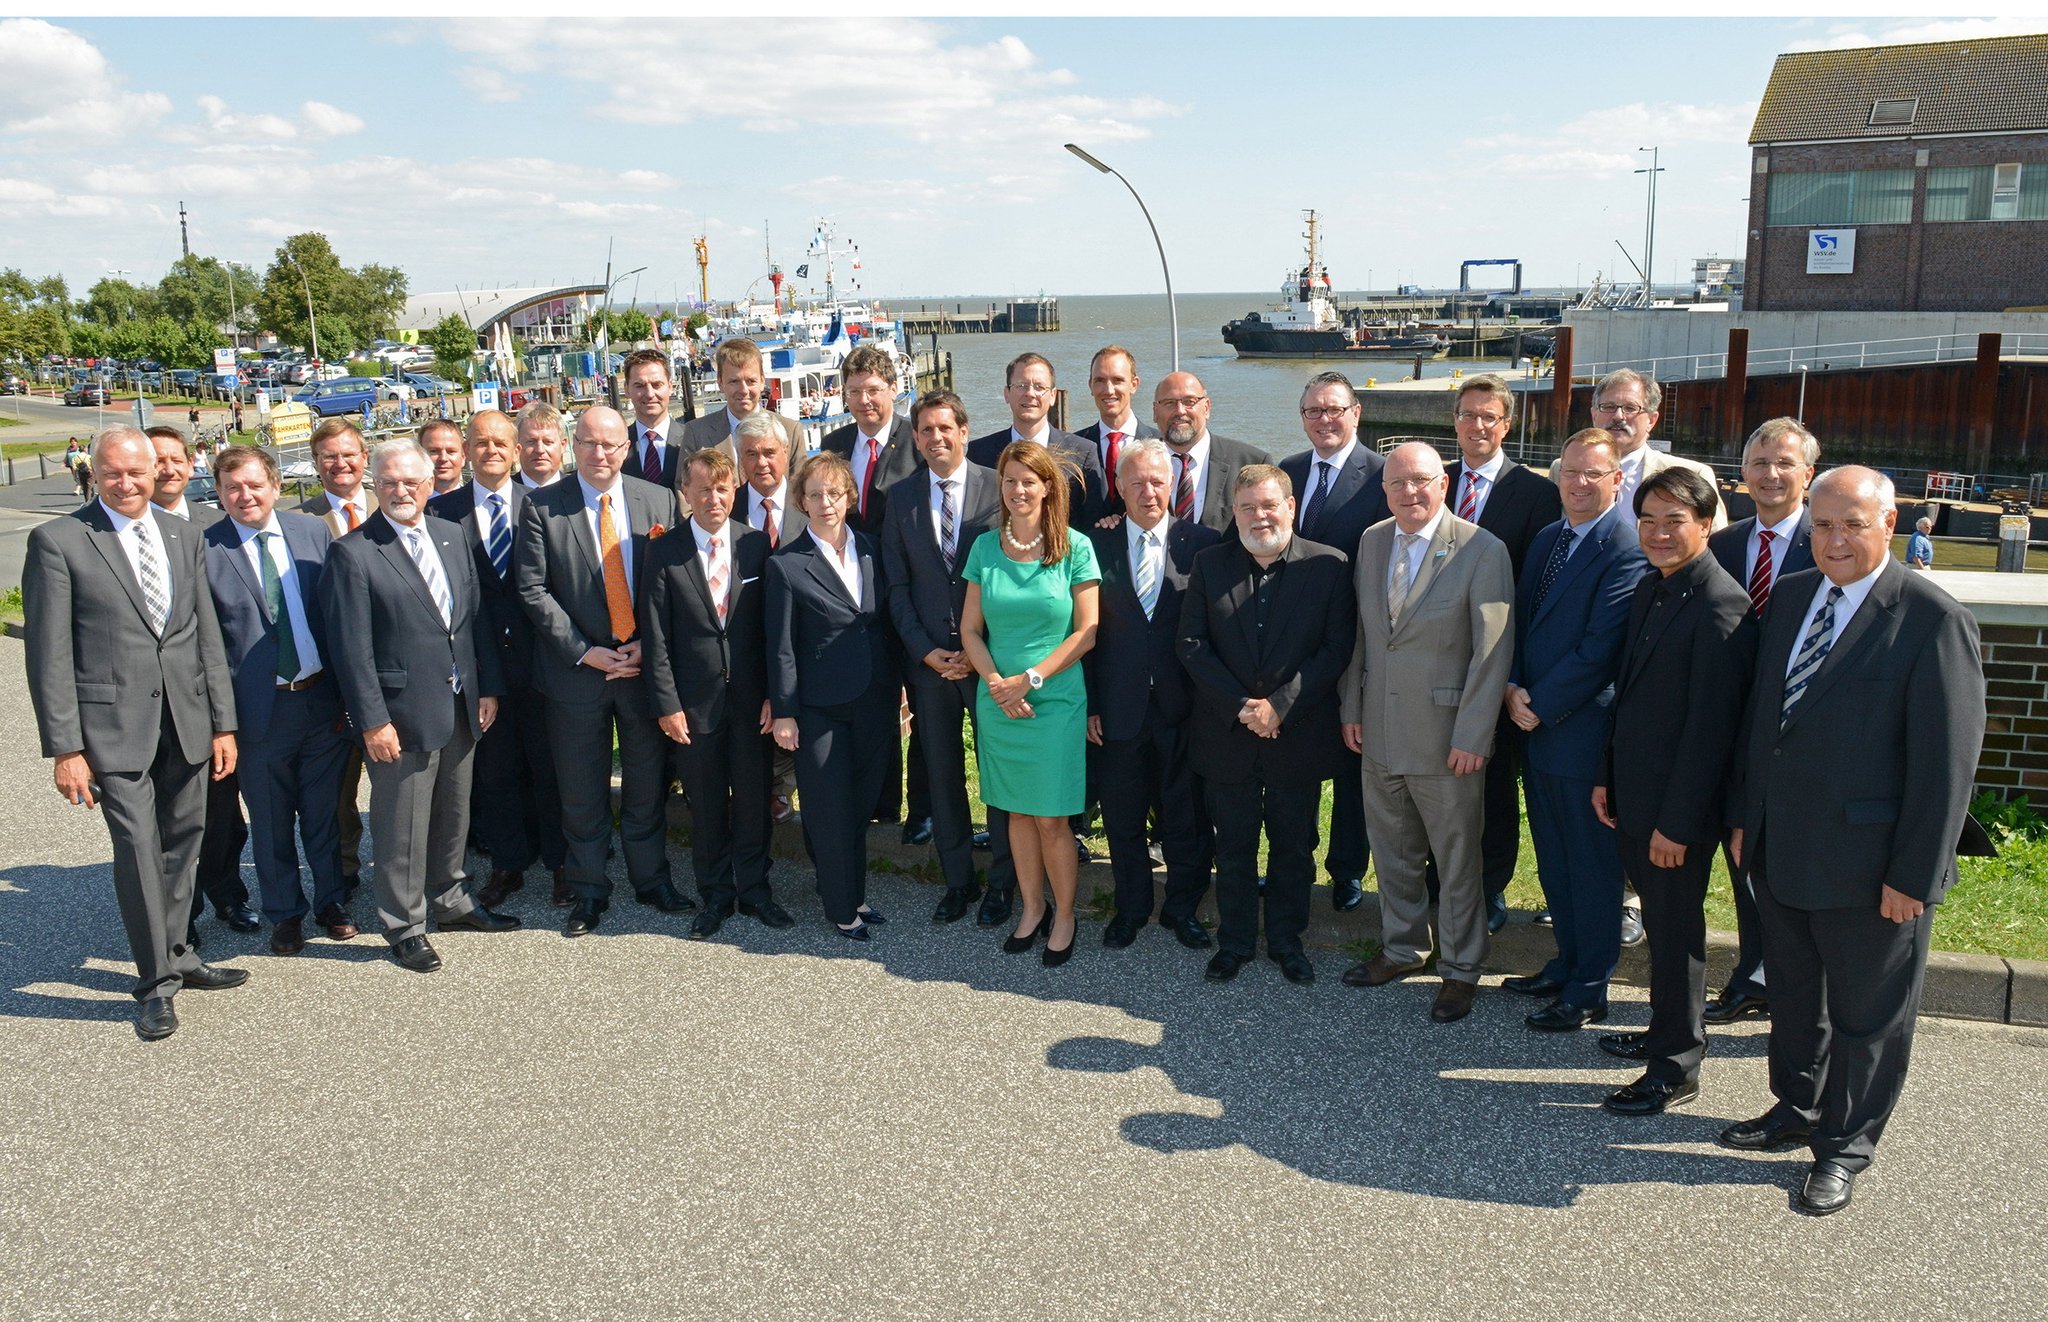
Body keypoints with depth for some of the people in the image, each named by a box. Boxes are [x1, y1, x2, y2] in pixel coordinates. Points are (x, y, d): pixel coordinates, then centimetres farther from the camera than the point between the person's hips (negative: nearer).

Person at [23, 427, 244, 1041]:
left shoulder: (182, 537, 10)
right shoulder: (57, 541, -5)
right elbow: (49, 653, -7)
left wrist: (223, 721, 8)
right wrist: (64, 747, -10)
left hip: (187, 719, 5)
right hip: (114, 724, -5)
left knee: (182, 842, 14)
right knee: (138, 848, -4)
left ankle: (175, 956, 30)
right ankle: (157, 982, 9)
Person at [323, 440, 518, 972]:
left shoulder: (452, 537, 8)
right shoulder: (354, 553, -11)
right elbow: (351, 646, -13)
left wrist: (487, 687, 8)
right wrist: (372, 720, -15)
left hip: (460, 705, 6)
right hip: (402, 712, -6)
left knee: (453, 812, 19)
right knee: (402, 824, 5)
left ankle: (450, 899, 37)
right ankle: (404, 927, 20)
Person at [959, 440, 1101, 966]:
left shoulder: (1075, 548, -5)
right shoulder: (985, 546, 3)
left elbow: (1086, 631, -6)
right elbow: (970, 630, 4)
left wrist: (1031, 677, -14)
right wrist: (997, 681, -11)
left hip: (1057, 700, -3)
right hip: (998, 701, 3)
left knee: (1051, 819, 0)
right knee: (1018, 811, 12)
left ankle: (1064, 916, 19)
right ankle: (1031, 908, 27)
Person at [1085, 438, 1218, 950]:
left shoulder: (1202, 543, -2)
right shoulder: (1096, 545, 1)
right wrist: (1088, 705, -2)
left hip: (1183, 708, -1)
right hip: (1119, 710, 1)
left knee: (1187, 818, 11)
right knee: (1122, 820, 13)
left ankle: (1182, 907, 30)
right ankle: (1131, 908, 31)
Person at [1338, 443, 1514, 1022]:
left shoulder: (1482, 551, -14)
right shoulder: (1371, 540, 4)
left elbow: (1492, 652, -15)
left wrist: (1472, 737, -17)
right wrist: (1352, 707, 8)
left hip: (1446, 736, -5)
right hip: (1379, 731, 5)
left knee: (1457, 858, 9)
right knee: (1392, 849, 18)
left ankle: (1460, 969, 26)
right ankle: (1402, 949, 37)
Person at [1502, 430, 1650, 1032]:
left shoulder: (1627, 547, -15)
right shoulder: (1546, 539, 12)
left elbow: (1600, 648, -19)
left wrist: (1540, 705, -15)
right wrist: (1513, 687, -3)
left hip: (1585, 729, -8)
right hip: (1538, 727, 8)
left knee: (1592, 864, 5)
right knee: (1554, 860, 18)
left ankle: (1588, 991, 17)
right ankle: (1567, 964, 34)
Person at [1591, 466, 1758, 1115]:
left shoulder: (1720, 609, -20)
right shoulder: (1648, 589, 8)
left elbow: (1710, 727, -21)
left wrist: (1677, 822, -19)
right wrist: (1606, 776, 13)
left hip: (1679, 805, -8)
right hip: (1633, 795, 8)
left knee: (1675, 931, 5)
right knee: (1659, 921, 20)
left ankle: (1675, 1069, 19)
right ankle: (1670, 1031, 37)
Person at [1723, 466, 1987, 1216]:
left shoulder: (1934, 619, -15)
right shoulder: (1789, 597, 6)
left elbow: (1948, 758, -15)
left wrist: (1915, 874, -16)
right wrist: (1745, 816, 12)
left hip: (1867, 866, -6)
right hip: (1780, 851, 6)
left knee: (1867, 1014, 12)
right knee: (1793, 994, 22)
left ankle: (1846, 1147, 29)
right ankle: (1797, 1107, 42)